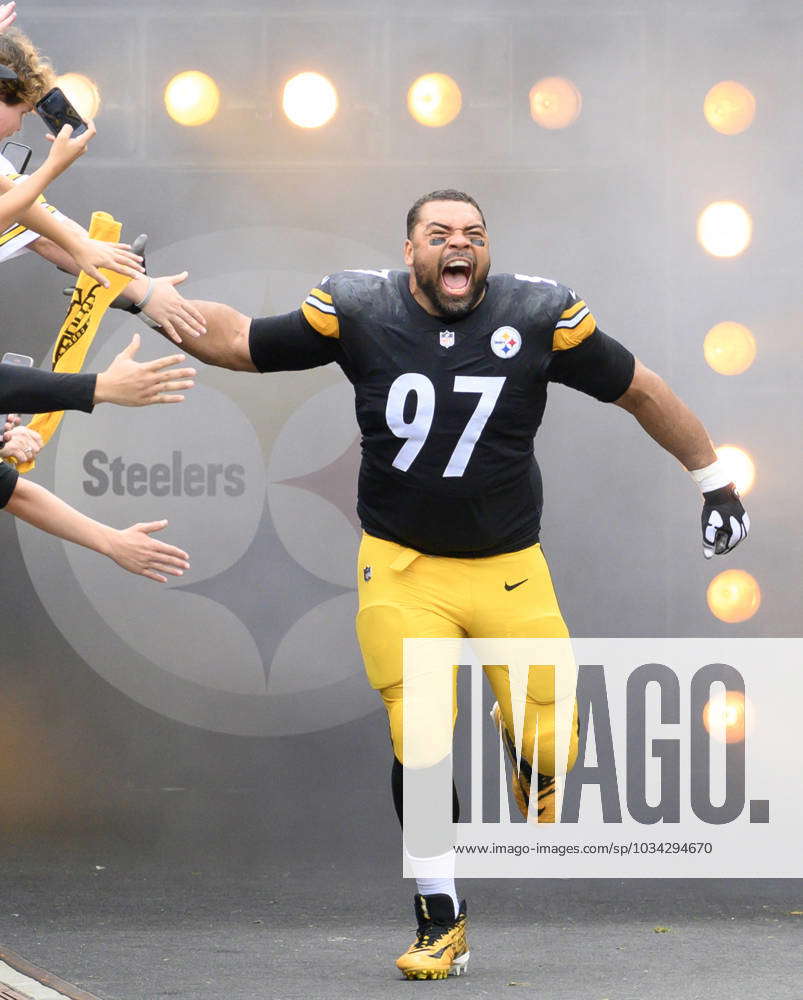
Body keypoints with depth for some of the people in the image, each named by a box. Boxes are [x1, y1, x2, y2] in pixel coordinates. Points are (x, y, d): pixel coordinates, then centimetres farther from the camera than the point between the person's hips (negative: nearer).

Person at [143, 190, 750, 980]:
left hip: (509, 570, 1)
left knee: (552, 745, -3)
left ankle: (531, 765, 36)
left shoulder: (538, 319, -8)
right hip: (402, 567, -1)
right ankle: (440, 922, 9)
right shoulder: (358, 313, -8)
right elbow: (236, 342, 2)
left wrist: (714, 483, 8)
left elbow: (641, 392, 3)